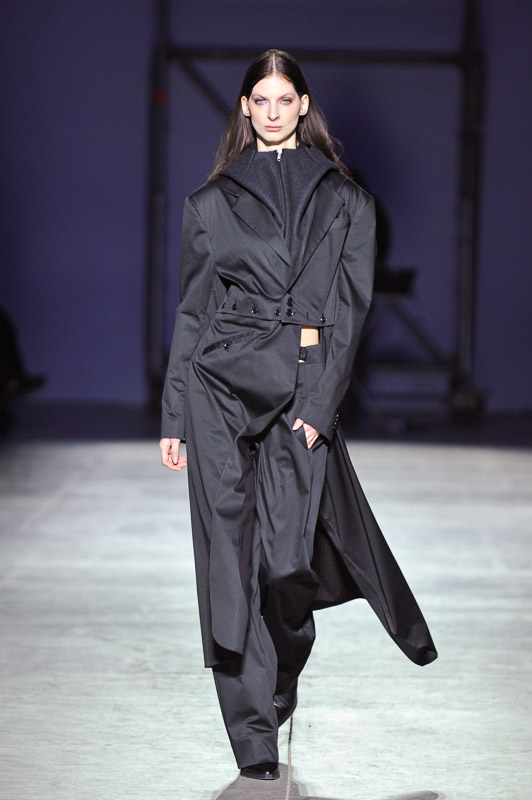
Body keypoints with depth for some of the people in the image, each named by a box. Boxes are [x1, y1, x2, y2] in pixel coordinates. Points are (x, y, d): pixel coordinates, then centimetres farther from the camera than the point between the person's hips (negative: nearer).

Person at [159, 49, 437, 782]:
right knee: (232, 555, -2)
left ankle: (278, 689, 17)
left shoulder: (344, 200, 8)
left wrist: (319, 404, -11)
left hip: (303, 386, -1)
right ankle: (254, 738, 6)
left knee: (286, 555, -12)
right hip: (221, 384, 1)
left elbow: (351, 306, 1)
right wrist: (174, 416, 8)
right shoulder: (212, 201, 10)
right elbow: (192, 309, 11)